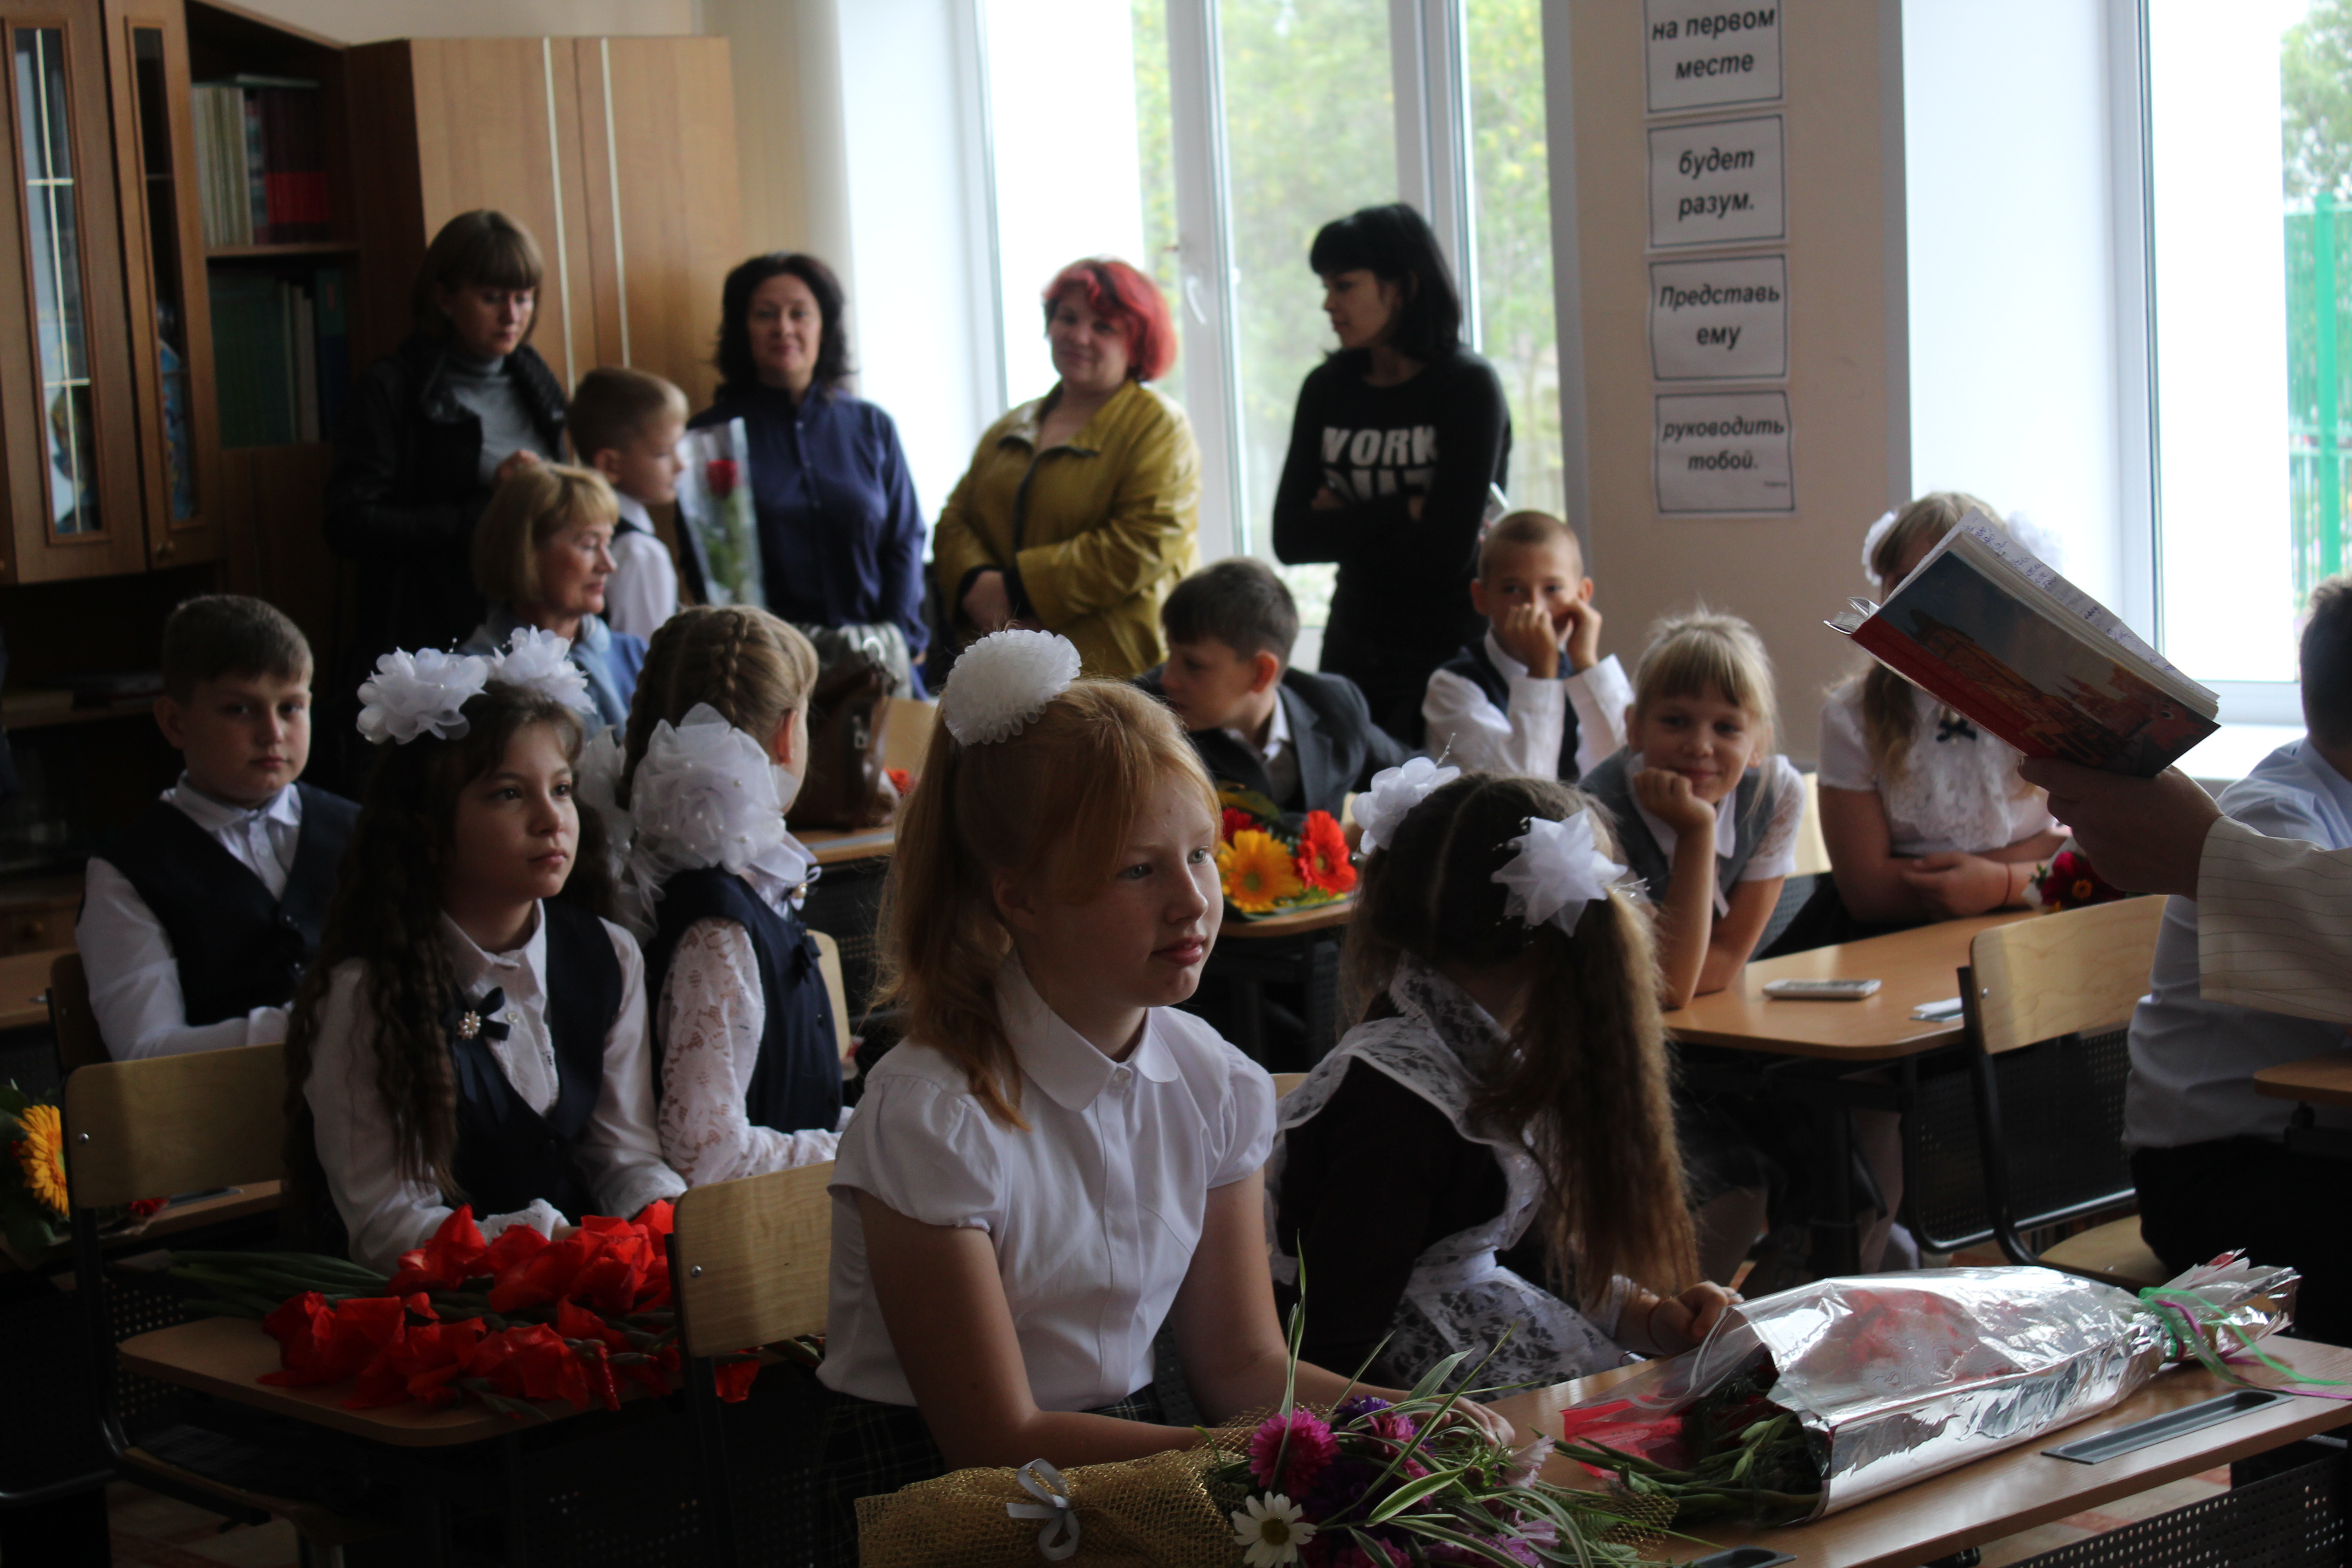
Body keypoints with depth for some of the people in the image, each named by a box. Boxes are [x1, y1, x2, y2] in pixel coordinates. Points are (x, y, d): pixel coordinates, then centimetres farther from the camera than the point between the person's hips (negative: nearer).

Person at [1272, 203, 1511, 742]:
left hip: (1451, 654, -5)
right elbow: (1290, 538, -4)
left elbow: (1445, 550, -17)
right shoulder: (1327, 389, 5)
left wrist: (1348, 524, -6)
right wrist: (1404, 512, -12)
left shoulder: (1468, 386, -9)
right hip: (1354, 652, 5)